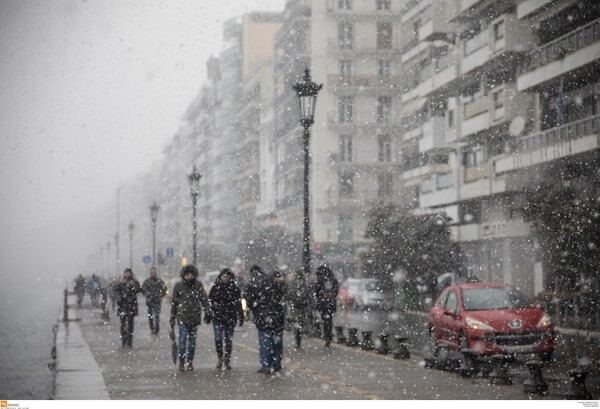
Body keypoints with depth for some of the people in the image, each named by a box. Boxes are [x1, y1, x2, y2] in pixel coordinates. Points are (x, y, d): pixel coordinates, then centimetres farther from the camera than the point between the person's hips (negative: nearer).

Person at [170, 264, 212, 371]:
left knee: (192, 340, 8)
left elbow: (204, 299, 2)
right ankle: (181, 362, -3)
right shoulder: (178, 286, 0)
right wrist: (172, 317, 9)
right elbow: (174, 302, 8)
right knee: (183, 338, -11)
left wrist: (207, 313, -8)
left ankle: (190, 362, 17)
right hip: (182, 317, -2)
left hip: (195, 317, 2)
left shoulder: (198, 285, 2)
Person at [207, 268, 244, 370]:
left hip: (230, 318, 0)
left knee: (228, 339, 4)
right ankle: (219, 358, 13)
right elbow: (209, 301, 6)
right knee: (218, 339, -5)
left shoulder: (235, 288, 3)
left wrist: (241, 317, 5)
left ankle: (227, 360, 14)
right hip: (217, 317, 0)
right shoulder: (215, 288, 2)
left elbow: (238, 304, 6)